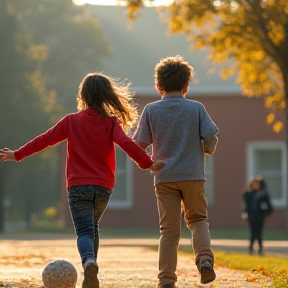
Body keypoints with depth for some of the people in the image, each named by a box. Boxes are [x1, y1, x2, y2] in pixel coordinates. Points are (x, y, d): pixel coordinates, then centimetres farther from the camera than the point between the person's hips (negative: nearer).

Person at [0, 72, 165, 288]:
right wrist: (148, 164, -7)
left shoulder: (71, 121, 2)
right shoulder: (111, 122, 1)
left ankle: (89, 261, -38)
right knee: (93, 227, 22)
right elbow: (127, 143, -14)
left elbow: (44, 140, 5)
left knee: (84, 231, -6)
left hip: (78, 186, -2)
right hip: (104, 187, 2)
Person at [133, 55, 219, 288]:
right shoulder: (197, 108, 0)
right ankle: (205, 258, -8)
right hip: (193, 175, 0)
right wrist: (208, 149, 16)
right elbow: (210, 136, -6)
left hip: (164, 178, 0)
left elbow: (139, 143, -1)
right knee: (198, 219, 16)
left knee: (169, 229, 5)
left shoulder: (151, 110, 0)